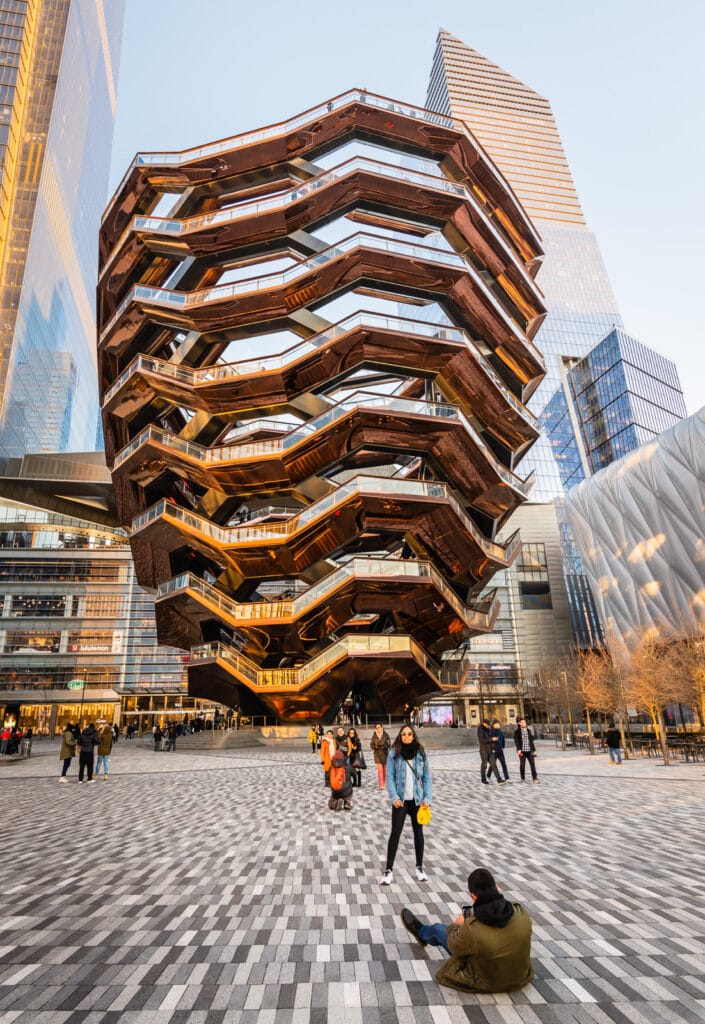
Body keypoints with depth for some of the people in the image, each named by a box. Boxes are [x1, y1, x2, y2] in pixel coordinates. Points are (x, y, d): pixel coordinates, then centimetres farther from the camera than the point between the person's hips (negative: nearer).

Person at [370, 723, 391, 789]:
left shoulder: (386, 735, -4)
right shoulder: (374, 736, 2)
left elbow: (389, 744, -7)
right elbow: (371, 745, 3)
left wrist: (383, 746, -23)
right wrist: (375, 746, -18)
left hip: (385, 753, 0)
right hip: (377, 754, 0)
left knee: (385, 769, 11)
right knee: (380, 769, -9)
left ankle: (384, 783, 29)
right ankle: (381, 785, -8)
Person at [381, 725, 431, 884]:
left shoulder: (421, 753, -2)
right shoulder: (394, 753, -7)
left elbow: (426, 777, 3)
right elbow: (389, 777, -7)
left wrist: (427, 798, -4)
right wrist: (394, 797, -16)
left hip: (417, 799, 2)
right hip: (401, 800, -2)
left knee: (418, 832, 14)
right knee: (395, 832, -2)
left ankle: (419, 867, 28)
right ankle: (388, 870, 7)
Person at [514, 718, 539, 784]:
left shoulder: (528, 731, 12)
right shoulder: (517, 731, -1)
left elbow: (531, 741, 17)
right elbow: (516, 741, -8)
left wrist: (534, 750, 14)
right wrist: (518, 749, -19)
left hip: (529, 751, 3)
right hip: (522, 751, -3)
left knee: (532, 764, -6)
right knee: (522, 765, 5)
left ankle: (535, 779, -6)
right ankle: (522, 778, 19)